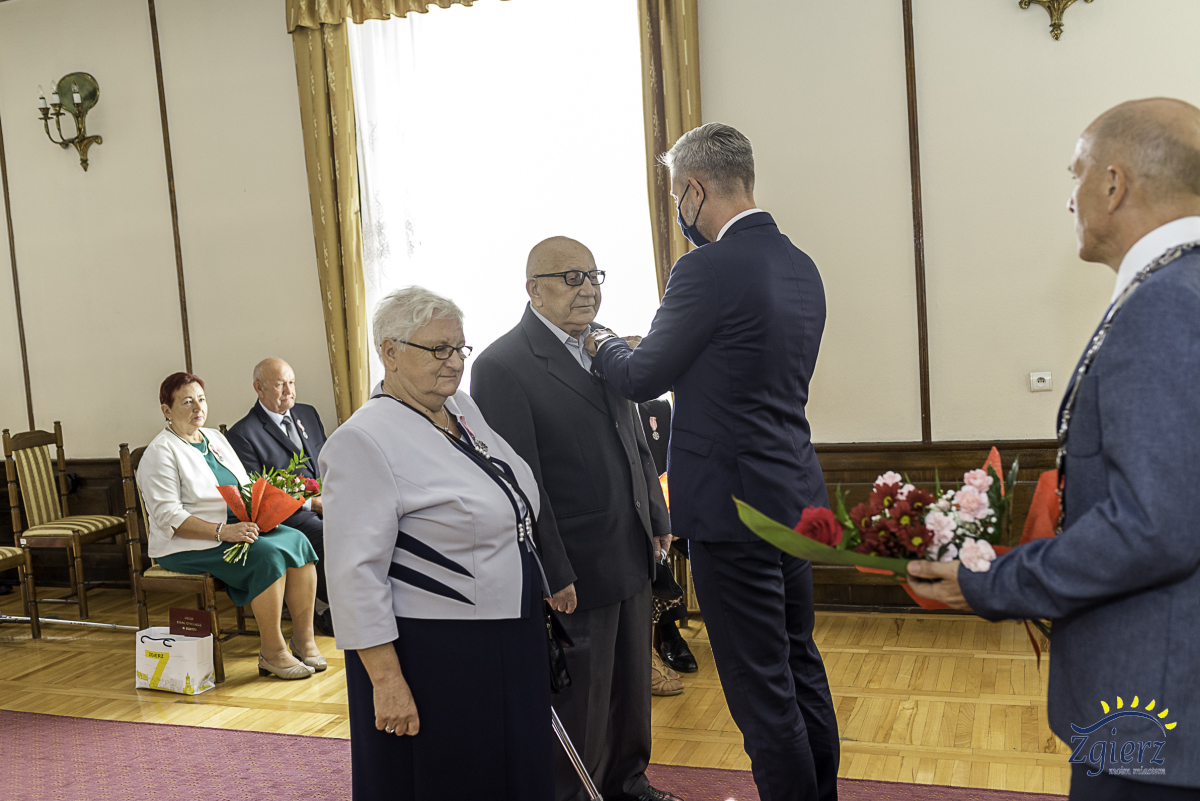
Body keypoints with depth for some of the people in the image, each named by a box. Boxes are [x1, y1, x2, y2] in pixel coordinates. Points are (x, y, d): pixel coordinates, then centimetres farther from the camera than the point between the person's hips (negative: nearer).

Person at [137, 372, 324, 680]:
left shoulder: (215, 438, 16)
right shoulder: (160, 453, -7)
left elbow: (246, 487, 19)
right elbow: (168, 517, -17)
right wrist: (221, 531, -27)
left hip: (239, 528, 7)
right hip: (188, 545, -7)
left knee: (296, 540, -18)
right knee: (268, 555, -29)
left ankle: (304, 638, -12)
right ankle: (272, 652, -19)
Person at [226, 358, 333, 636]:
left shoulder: (308, 414, 15)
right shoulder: (243, 433, -6)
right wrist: (311, 503, -15)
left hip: (324, 502, 6)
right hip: (286, 514, -6)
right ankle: (324, 608, -7)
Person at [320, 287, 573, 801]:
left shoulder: (463, 407, 6)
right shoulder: (363, 441, -18)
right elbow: (356, 574, -20)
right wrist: (387, 681, -21)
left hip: (512, 643, 8)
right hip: (430, 657, -8)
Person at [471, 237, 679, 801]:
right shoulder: (501, 366, -14)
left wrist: (656, 520, 13)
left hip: (631, 558, 8)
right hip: (576, 572, -7)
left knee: (631, 684, 21)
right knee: (580, 704, 7)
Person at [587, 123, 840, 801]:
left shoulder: (709, 269, -18)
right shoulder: (801, 267, 9)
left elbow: (643, 378, -9)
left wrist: (606, 346, 12)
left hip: (734, 504, -9)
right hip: (797, 497, 9)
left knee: (761, 688, 3)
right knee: (801, 664, 22)